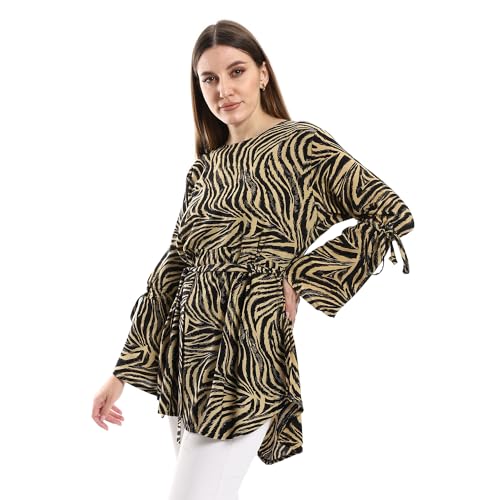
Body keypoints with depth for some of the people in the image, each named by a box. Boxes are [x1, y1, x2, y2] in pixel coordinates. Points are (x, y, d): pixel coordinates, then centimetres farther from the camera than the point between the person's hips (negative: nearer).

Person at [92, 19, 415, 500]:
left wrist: (304, 280, -10)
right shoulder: (204, 169, 13)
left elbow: (391, 216, -7)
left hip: (244, 351, -6)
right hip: (186, 351, 6)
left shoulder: (301, 144, -3)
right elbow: (173, 266, 11)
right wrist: (123, 371, 8)